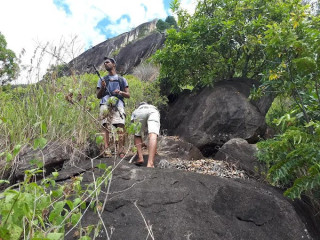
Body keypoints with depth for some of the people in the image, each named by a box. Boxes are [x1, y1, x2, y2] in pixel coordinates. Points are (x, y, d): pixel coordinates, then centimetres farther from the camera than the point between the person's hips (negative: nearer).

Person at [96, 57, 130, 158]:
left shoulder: (122, 79, 24)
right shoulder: (102, 79, 26)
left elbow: (128, 95, 18)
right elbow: (98, 96, 20)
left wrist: (120, 92, -3)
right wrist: (102, 88, 1)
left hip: (118, 104, -1)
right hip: (105, 104, 1)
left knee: (121, 126, -16)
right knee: (106, 127, -14)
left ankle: (121, 150, -15)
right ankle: (106, 150, -18)